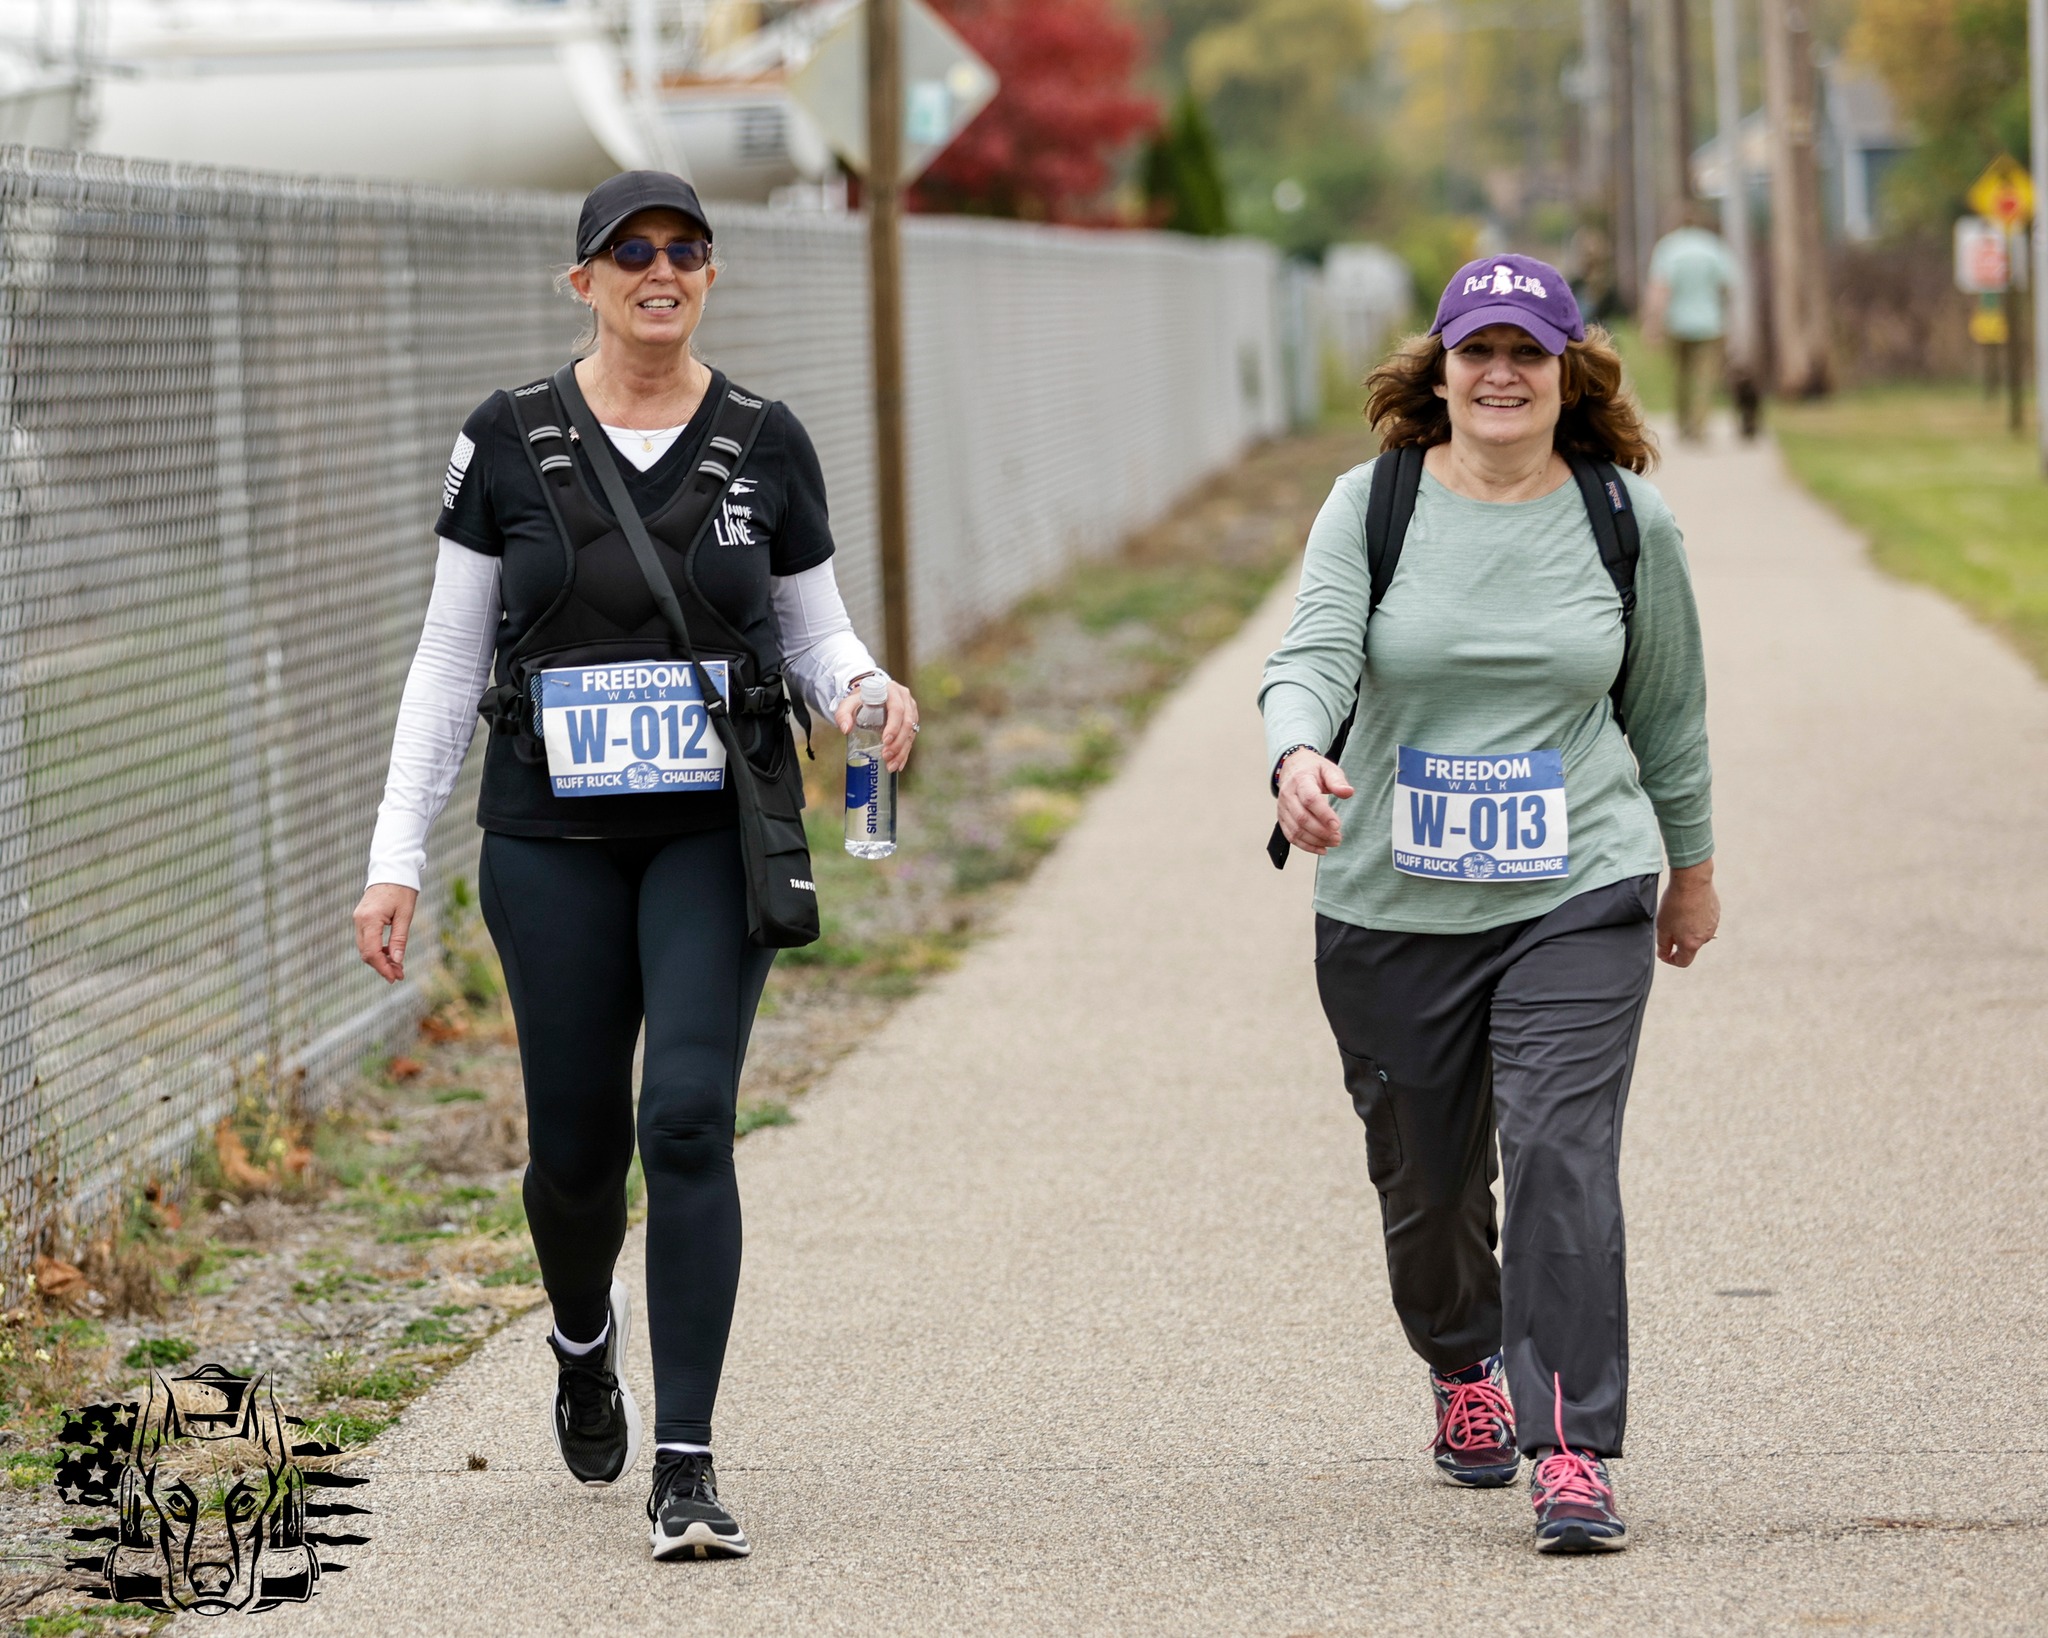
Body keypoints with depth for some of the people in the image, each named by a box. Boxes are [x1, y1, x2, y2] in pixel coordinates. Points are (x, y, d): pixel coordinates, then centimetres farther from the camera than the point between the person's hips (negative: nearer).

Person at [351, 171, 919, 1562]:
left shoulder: (768, 447, 3)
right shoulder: (509, 442, 1)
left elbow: (816, 631, 12)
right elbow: (450, 660, 4)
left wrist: (867, 689, -12)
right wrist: (397, 854, 0)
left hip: (717, 832, 0)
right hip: (553, 835, 0)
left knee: (690, 1120, -14)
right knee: (577, 1145, 5)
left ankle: (687, 1466, -10)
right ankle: (586, 1335, 41)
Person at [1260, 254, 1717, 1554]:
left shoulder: (1627, 518, 2)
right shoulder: (1374, 505, -1)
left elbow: (1667, 705, 13)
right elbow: (1314, 653, -14)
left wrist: (1694, 865, 20)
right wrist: (1298, 756, -36)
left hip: (1579, 896, -1)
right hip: (1393, 907, 1)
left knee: (1563, 1157, -17)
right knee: (1425, 1177, 13)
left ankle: (1571, 1450, -14)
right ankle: (1466, 1370, 43)